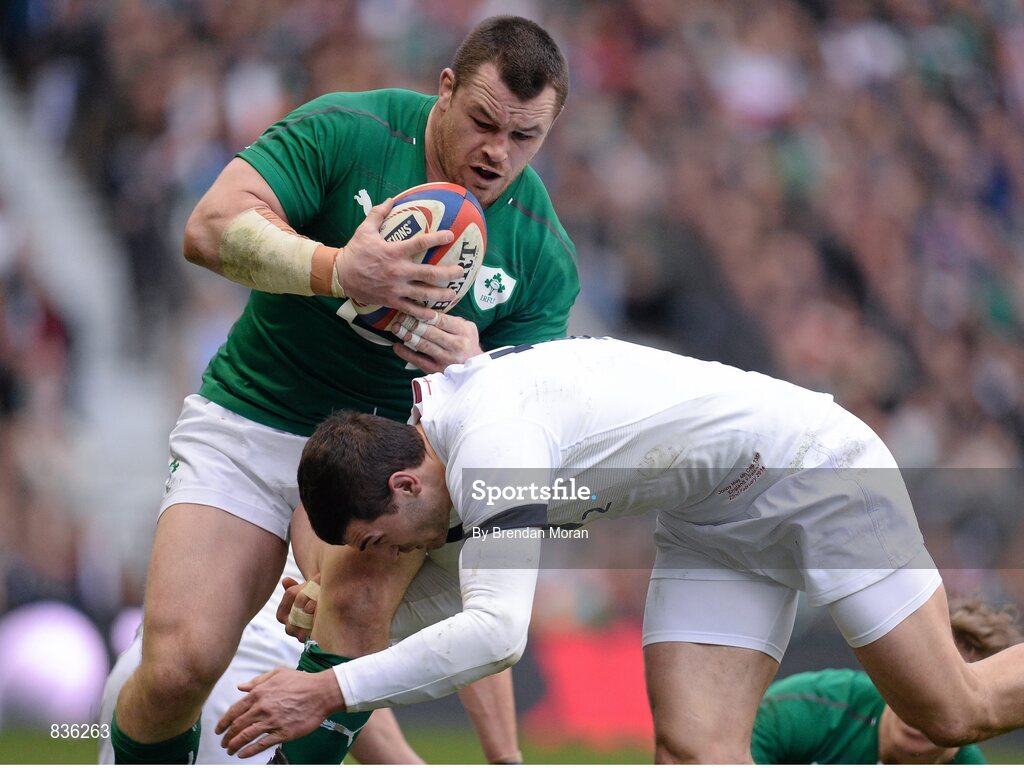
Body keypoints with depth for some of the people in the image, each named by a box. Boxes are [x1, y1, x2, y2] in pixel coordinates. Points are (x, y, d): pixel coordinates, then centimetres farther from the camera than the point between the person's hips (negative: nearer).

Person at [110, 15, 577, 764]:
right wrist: (338, 271, -43)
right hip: (254, 417, -1)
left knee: (359, 596, -32)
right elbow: (212, 227, -26)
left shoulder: (545, 257, -8)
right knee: (178, 666, -14)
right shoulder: (345, 132, -16)